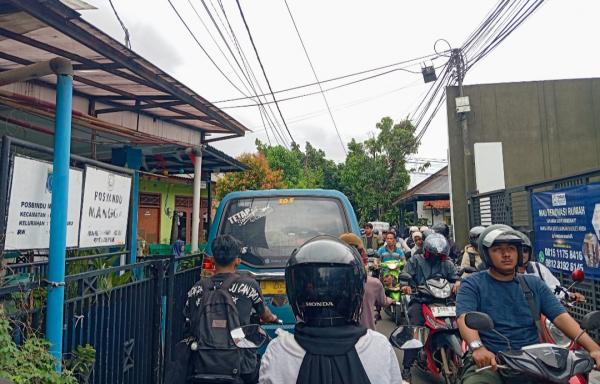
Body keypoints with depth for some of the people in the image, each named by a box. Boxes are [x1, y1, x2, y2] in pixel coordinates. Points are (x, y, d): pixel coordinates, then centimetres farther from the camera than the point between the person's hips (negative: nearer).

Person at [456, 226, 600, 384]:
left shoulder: (534, 284, 14)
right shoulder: (473, 284, 0)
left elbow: (561, 317, 5)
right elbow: (465, 319, -15)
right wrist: (478, 347, -35)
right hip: (489, 363, -4)